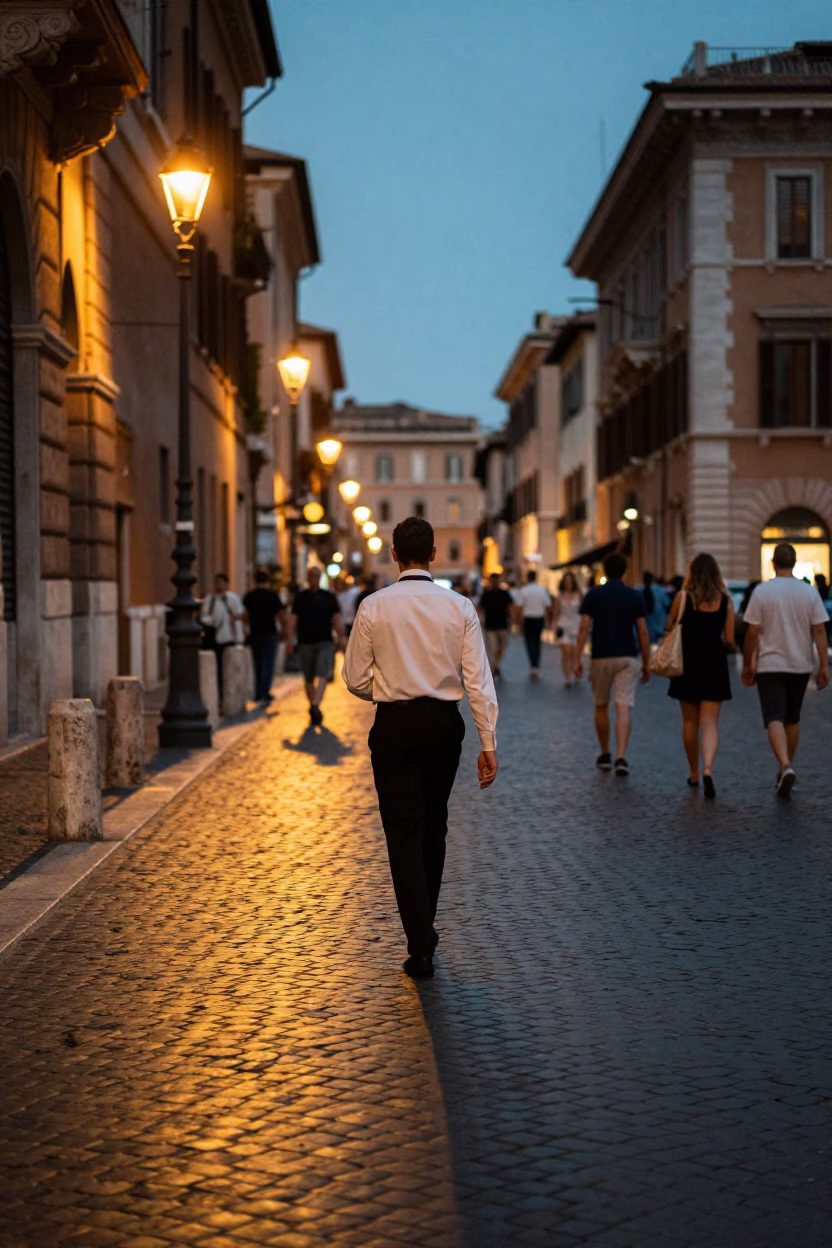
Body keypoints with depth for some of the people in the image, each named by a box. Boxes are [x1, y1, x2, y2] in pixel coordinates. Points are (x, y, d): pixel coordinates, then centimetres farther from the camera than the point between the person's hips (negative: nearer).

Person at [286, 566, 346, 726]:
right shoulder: (300, 597, 10)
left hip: (325, 642, -1)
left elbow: (336, 618, 7)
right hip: (305, 642, 1)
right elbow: (293, 619, 5)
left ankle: (315, 705, -29)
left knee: (322, 676, -18)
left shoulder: (329, 597, 10)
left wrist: (341, 637, -4)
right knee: (309, 679, 7)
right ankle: (313, 707, 17)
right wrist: (290, 638, -6)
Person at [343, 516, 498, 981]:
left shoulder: (373, 607, -6)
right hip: (445, 722, 2)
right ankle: (425, 928, 34)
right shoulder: (459, 606, -4)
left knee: (404, 833, 0)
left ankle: (421, 947, -6)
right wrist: (489, 743, -2)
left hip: (395, 725, -2)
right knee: (435, 827, 19)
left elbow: (356, 680, -2)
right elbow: (478, 680, -6)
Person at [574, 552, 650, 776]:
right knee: (624, 708, -6)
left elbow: (584, 628, -7)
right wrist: (646, 663, 7)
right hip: (628, 657, 0)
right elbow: (642, 632, 0)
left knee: (601, 707, 16)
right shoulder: (635, 596, 1)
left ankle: (605, 756, 25)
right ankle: (621, 758, -20)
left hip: (601, 658, 0)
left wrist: (578, 659, -5)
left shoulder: (594, 595, -1)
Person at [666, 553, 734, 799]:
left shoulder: (683, 597, -6)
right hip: (715, 666, 0)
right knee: (709, 723, -1)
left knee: (690, 722, 14)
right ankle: (708, 769, -23)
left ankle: (694, 773, 22)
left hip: (688, 665, 0)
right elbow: (729, 640, 1)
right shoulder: (726, 602, -1)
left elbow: (670, 627, 4)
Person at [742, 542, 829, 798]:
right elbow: (819, 631, -4)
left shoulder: (762, 592, -8)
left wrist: (747, 665, 3)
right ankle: (786, 769, 25)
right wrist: (824, 665, 0)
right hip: (800, 665, 3)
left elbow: (752, 633, -7)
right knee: (792, 719, 17)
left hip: (770, 665, -3)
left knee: (775, 719, -8)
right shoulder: (810, 592, -1)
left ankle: (786, 767, -28)